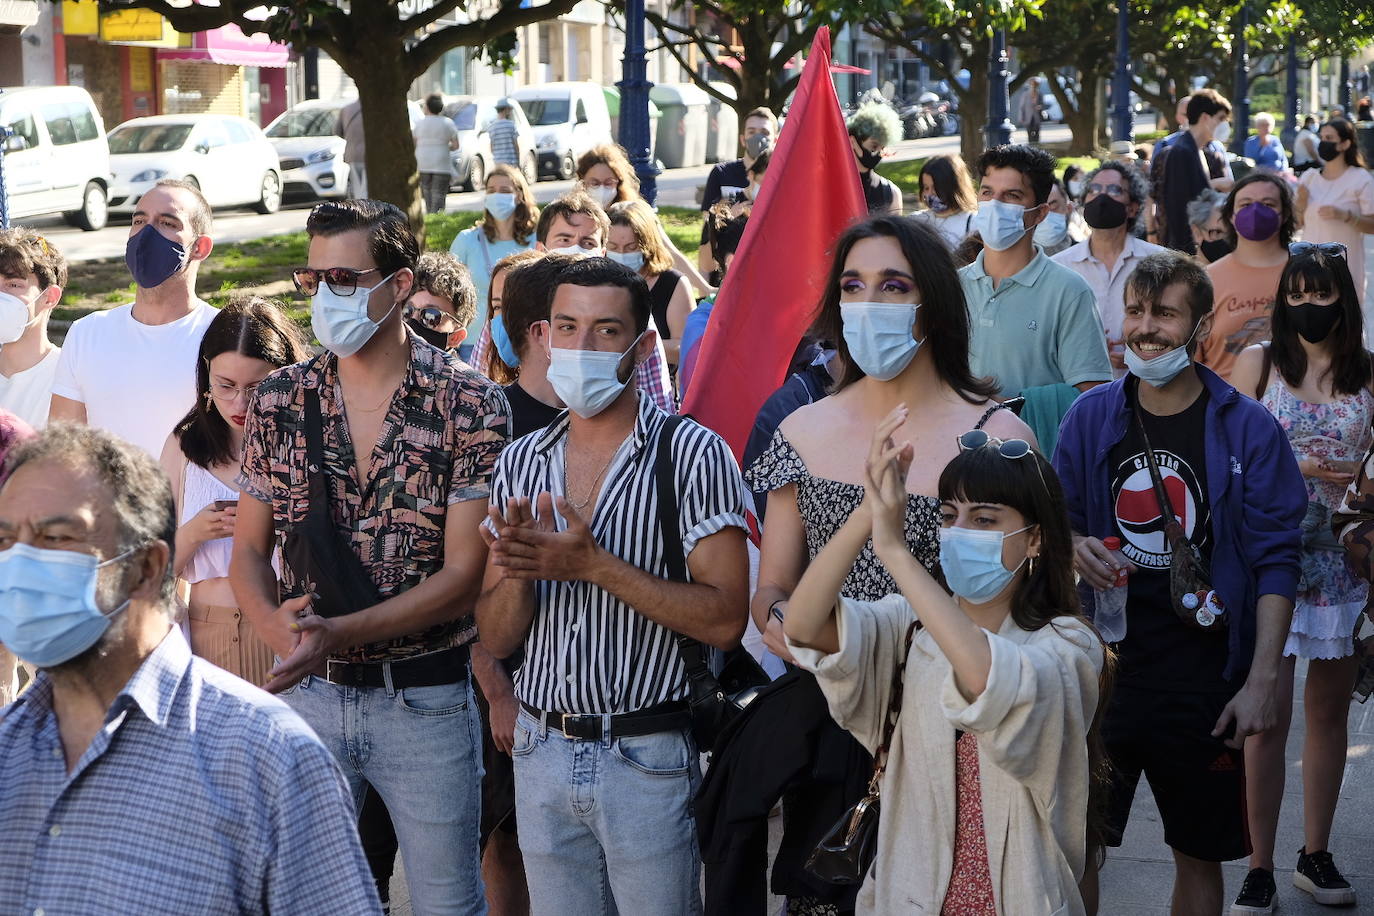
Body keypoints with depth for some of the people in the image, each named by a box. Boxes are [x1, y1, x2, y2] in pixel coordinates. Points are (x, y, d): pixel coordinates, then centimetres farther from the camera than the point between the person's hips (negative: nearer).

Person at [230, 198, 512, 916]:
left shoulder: (470, 405, -9)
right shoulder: (281, 401, 2)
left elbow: (463, 574, -12)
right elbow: (249, 547, 6)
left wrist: (339, 633, -23)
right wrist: (272, 624, -16)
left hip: (426, 697, -3)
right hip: (307, 691, 3)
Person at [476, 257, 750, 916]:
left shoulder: (693, 454, -8)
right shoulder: (520, 463, 7)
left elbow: (724, 621, -15)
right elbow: (497, 638, 7)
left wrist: (594, 565, -21)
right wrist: (520, 571, -14)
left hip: (648, 758, -4)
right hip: (542, 754, 5)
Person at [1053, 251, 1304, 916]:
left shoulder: (1246, 430, -5)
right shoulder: (1090, 418, 2)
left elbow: (1274, 562, -5)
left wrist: (1262, 681, -13)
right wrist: (1075, 549, -14)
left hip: (1204, 682, -1)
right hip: (1101, 667, 2)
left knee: (1200, 855, 11)